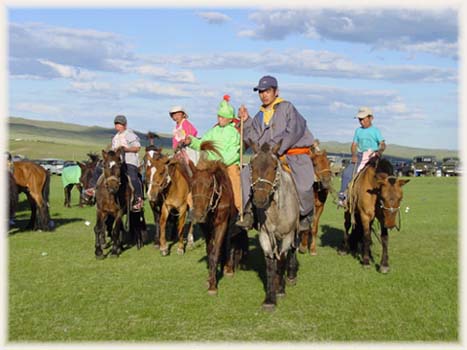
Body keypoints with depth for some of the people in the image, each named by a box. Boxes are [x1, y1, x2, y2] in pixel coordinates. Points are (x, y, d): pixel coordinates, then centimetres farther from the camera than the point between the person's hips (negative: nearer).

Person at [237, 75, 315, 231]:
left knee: (303, 186, -27)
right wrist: (246, 121, 2)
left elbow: (293, 132, -13)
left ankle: (306, 216, 1)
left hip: (295, 155, -6)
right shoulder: (260, 116, 17)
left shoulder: (287, 108, -1)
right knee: (246, 173, -11)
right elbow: (253, 140, 12)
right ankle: (249, 212, -7)